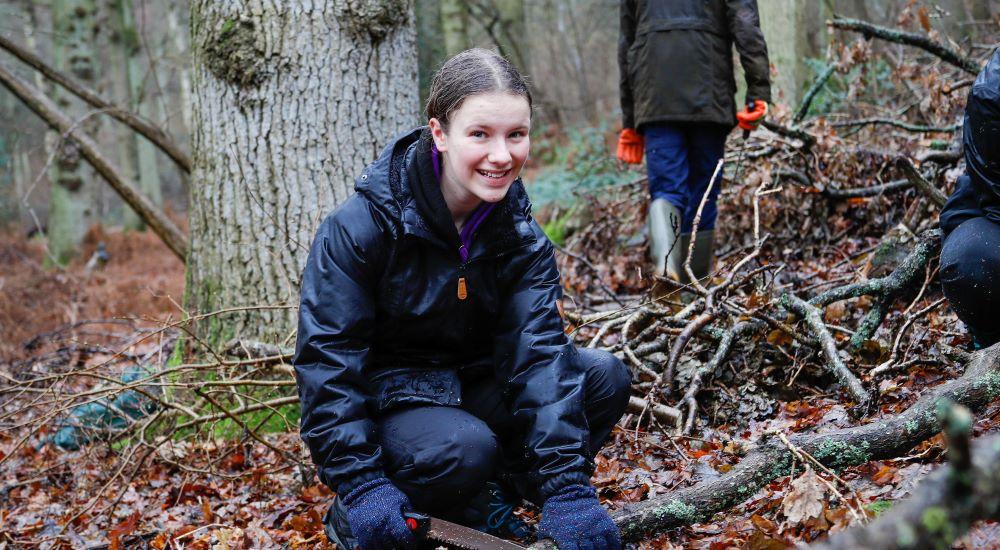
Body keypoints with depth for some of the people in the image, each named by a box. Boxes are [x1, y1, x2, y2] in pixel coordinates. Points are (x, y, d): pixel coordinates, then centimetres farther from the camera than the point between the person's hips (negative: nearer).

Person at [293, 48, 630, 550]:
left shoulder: (521, 235, -7)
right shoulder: (359, 227, -21)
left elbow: (538, 351, -19)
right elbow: (327, 360, -21)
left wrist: (567, 487, -30)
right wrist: (361, 485, -30)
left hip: (471, 389, 5)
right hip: (386, 401, -5)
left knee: (605, 376, -13)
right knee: (465, 447, -36)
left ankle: (491, 495, 1)